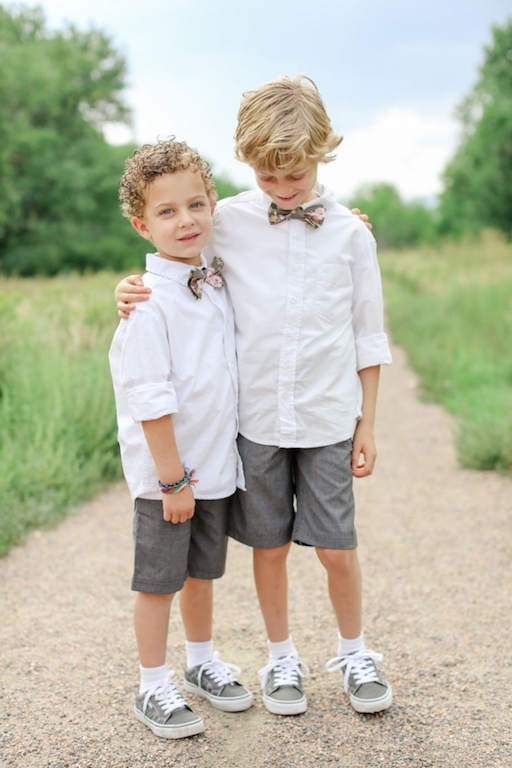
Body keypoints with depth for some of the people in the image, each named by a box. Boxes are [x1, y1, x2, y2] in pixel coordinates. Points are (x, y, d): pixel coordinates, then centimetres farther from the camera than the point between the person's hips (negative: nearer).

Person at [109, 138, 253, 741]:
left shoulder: (218, 283, 3)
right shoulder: (149, 304, -18)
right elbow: (151, 402, -20)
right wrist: (173, 479, -19)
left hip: (217, 465, 7)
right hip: (166, 473, -6)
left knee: (202, 571, 21)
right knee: (158, 579, 8)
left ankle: (202, 662, 40)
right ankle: (153, 689, 24)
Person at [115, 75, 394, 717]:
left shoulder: (349, 232, 0)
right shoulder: (228, 222, -2)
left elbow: (367, 335, 5)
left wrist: (367, 423, 5)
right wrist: (134, 288, -12)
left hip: (328, 419, 0)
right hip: (255, 417, 0)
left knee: (337, 548, 5)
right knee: (269, 545, 11)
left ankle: (353, 653, 30)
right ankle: (282, 659, 32)